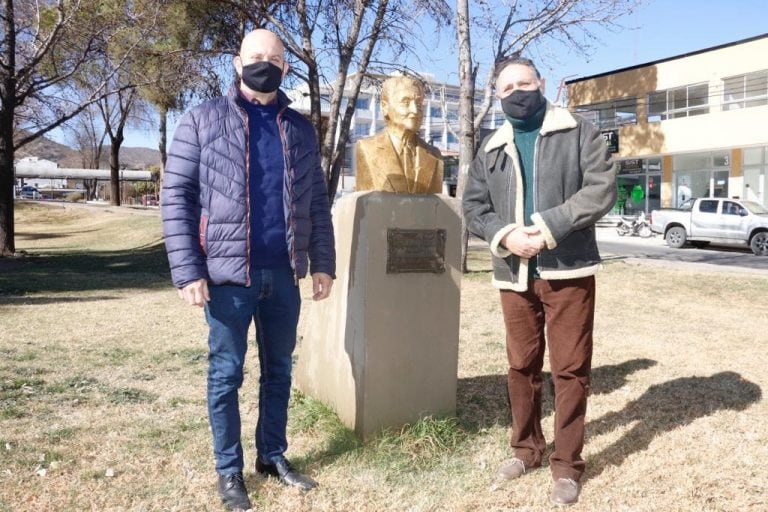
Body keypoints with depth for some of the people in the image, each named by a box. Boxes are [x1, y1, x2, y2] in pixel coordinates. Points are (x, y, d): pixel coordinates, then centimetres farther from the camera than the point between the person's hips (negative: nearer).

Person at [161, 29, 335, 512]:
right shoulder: (203, 121, 0)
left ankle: (273, 455, 30)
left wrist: (323, 263, 5)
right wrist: (187, 270, -11)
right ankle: (229, 471, 22)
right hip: (228, 272, -3)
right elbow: (177, 196, -4)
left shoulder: (300, 129, 10)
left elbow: (317, 201, 11)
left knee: (279, 369, 14)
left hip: (284, 273, 4)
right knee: (226, 374, 7)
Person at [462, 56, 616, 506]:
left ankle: (567, 465, 14)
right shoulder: (491, 150, 14)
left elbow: (601, 188, -9)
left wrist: (548, 228, -19)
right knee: (522, 366, 12)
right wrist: (504, 234, -13)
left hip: (568, 269, -3)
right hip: (514, 274, 4)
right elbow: (473, 206, 8)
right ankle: (526, 450, 29)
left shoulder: (579, 132, 3)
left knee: (571, 367, 1)